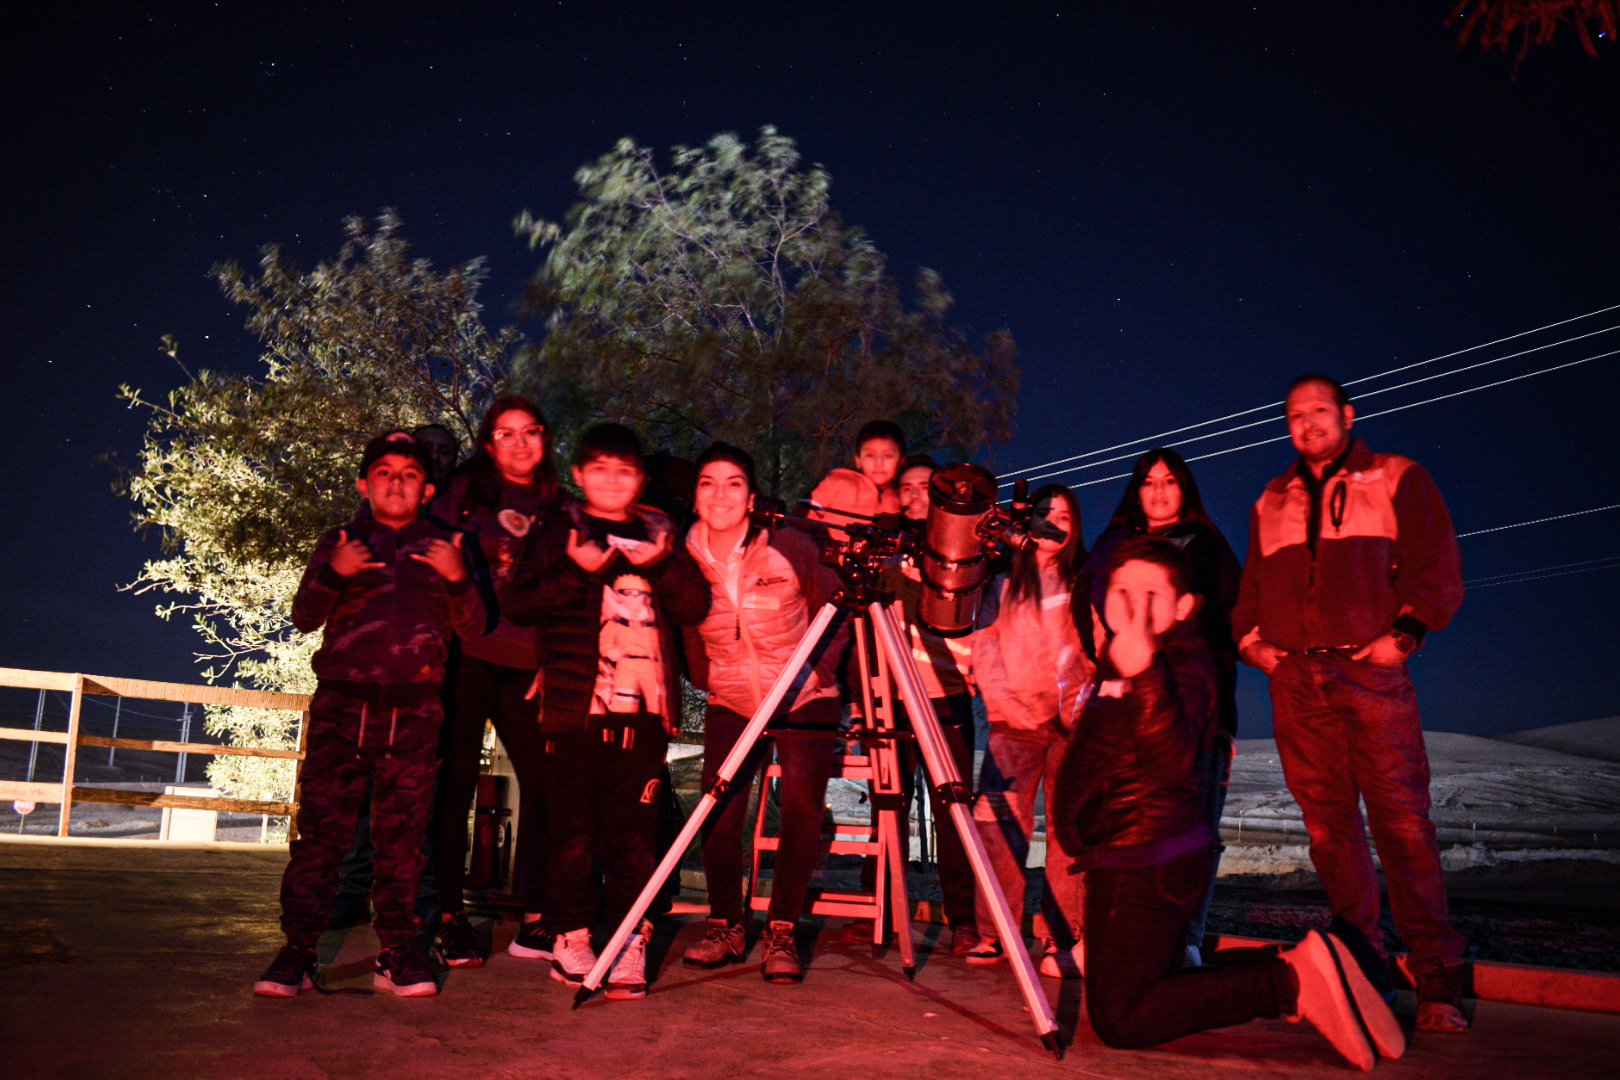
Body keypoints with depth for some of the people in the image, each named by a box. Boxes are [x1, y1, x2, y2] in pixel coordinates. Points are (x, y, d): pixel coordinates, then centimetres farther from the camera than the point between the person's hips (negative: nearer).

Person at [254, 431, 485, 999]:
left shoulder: (442, 546, 15)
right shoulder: (340, 541, 15)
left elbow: (474, 628, 7)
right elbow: (303, 617, 6)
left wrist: (458, 580, -12)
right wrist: (332, 574, -13)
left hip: (413, 710, 0)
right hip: (342, 702, 0)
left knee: (401, 834, 2)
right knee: (321, 827, -5)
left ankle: (396, 953, 10)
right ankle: (298, 950, 4)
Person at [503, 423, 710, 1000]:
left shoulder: (658, 534, 17)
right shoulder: (560, 530, 10)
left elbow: (696, 606, 9)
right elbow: (517, 604, 1)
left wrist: (661, 564, -8)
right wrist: (576, 572, -12)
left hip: (645, 710, 2)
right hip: (575, 707, -1)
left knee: (634, 832, 1)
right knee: (572, 832, 3)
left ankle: (631, 943, 8)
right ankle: (570, 937, 17)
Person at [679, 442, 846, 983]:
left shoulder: (790, 547, -13)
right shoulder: (686, 557, -6)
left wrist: (818, 669, -7)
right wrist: (704, 679, 3)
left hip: (804, 700, -2)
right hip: (730, 702, 2)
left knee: (802, 807, -13)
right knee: (718, 811, -12)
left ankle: (781, 933, 5)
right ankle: (725, 927, 10)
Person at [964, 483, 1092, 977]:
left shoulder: (1086, 584, 15)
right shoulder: (1004, 583, 13)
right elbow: (985, 649, 7)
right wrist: (1006, 704, -6)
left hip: (1075, 720, 1)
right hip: (1016, 718, 0)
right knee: (999, 819, -10)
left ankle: (1061, 936, 1)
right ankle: (996, 934, -3)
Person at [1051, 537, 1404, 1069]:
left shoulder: (1182, 656, -15)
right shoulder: (1118, 656, 14)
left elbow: (1172, 761, -34)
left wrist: (1144, 674, -44)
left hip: (1145, 862, -10)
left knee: (1118, 1019, -12)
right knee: (1150, 989, 19)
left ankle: (1289, 980, -13)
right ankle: (1293, 967, 13)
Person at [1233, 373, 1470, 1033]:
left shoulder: (1397, 478, 11)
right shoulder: (1272, 502, 22)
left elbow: (1438, 568, 4)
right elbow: (1251, 586, 24)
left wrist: (1406, 632, -9)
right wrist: (1251, 638, 7)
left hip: (1371, 670, -4)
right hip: (1294, 677, 4)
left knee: (1401, 817, -10)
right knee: (1328, 821, 3)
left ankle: (1436, 978, -5)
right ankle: (1364, 965, 11)